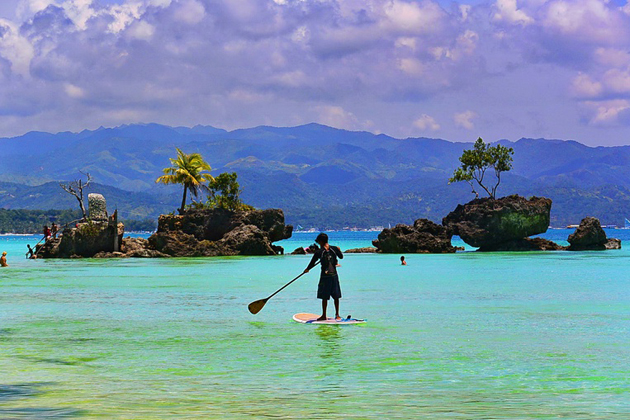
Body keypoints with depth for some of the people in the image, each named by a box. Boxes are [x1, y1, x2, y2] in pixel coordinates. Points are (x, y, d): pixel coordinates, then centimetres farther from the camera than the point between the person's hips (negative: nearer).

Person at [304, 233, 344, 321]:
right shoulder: (334, 249, 0)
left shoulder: (319, 252, -8)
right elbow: (341, 257, 17)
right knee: (336, 296, 9)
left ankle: (324, 315, 9)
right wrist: (338, 250, 36)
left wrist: (307, 269, 20)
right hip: (334, 275, 3)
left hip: (325, 276, -3)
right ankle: (337, 315, 12)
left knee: (324, 297, 4)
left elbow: (312, 263, 2)